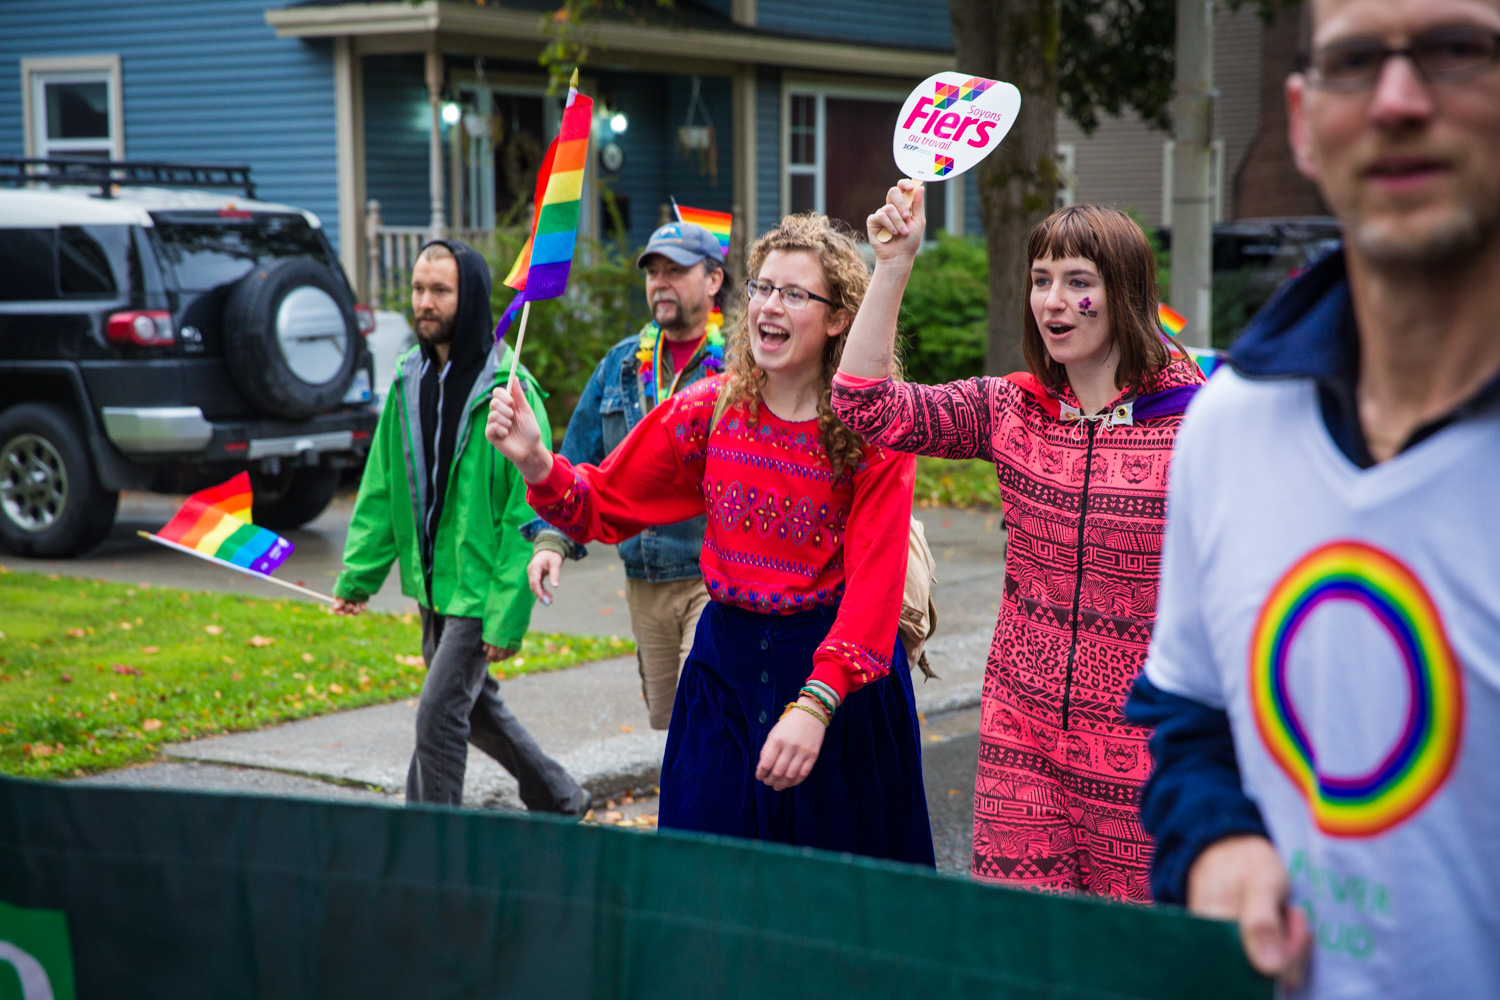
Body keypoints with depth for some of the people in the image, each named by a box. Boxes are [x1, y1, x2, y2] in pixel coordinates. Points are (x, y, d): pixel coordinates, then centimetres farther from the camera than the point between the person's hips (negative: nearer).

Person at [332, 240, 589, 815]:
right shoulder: (409, 380, 6)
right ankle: (559, 800, 38)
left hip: (480, 588, -8)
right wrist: (357, 575, 6)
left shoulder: (507, 389, -15)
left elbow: (526, 512, -17)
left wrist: (508, 614, -20)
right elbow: (381, 488, 12)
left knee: (439, 716, -10)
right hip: (431, 585, 8)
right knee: (475, 706, 19)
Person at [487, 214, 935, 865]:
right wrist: (536, 463, -15)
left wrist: (815, 705, -29)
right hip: (726, 661, 3)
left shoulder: (874, 432, -10)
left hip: (842, 668, -3)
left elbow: (874, 582, -18)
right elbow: (603, 506, 5)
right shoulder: (709, 409, 1)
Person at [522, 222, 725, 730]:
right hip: (645, 584, 6)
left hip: (721, 578, -6)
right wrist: (551, 537, 1)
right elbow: (577, 462, 15)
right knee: (667, 722, 15)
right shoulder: (621, 365, 11)